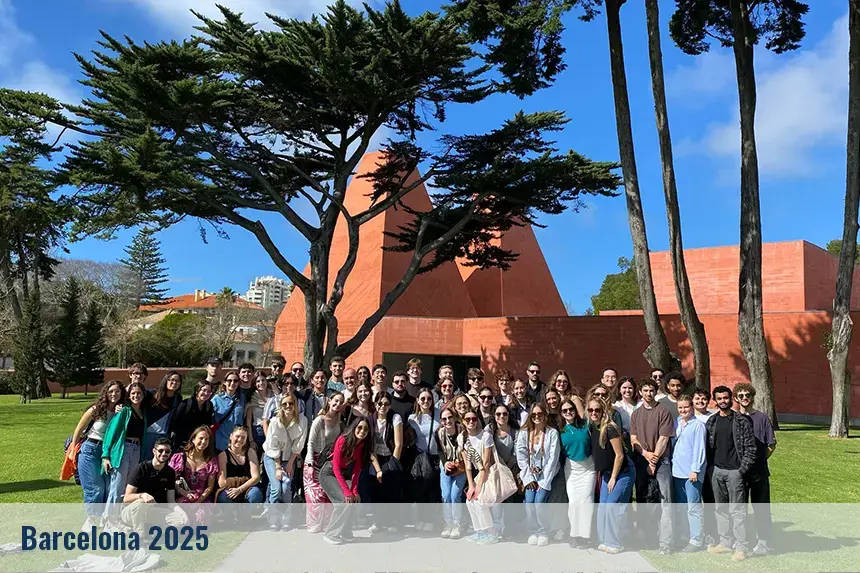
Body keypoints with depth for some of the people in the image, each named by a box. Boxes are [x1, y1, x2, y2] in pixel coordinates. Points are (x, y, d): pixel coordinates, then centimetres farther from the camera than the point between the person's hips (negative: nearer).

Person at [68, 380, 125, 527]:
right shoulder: (96, 409, -9)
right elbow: (78, 429, 2)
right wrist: (73, 451, 7)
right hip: (90, 450, -4)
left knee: (109, 488, 3)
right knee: (95, 489, -4)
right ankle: (91, 521, 14)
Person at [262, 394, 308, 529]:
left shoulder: (302, 420, -18)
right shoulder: (275, 421, -20)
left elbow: (298, 444, -10)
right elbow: (272, 447, -14)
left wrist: (290, 464, -8)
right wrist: (278, 467, -14)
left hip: (289, 457, 1)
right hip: (272, 457, -1)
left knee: (286, 488, -13)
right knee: (276, 488, -15)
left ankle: (286, 520, 1)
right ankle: (273, 521, -2)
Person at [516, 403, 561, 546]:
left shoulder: (552, 433, -7)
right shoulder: (524, 433, 0)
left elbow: (553, 458, -9)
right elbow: (521, 457, -2)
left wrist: (544, 481, -12)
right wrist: (528, 478, -9)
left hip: (546, 475, -2)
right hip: (530, 475, 2)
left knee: (539, 502, -18)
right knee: (529, 501, -15)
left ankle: (544, 532, 5)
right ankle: (532, 531, 5)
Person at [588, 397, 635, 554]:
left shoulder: (610, 428, -23)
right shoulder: (593, 428, 0)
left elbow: (619, 455, -20)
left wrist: (613, 478, -15)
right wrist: (600, 475, 12)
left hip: (623, 472, -8)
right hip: (606, 472, 8)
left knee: (612, 506, -9)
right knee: (603, 507, 7)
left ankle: (616, 544, 4)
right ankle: (605, 541, 17)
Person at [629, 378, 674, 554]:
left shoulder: (663, 411, -3)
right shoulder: (636, 413, 12)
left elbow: (663, 439, -7)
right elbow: (633, 439, 7)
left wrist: (654, 461, -9)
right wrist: (646, 454, -9)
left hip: (661, 460, -5)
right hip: (641, 460, 5)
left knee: (665, 501, -6)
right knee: (642, 500, 9)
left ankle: (665, 542, -5)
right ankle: (647, 537, 19)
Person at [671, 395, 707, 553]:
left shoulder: (698, 425, -7)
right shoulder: (676, 423, 11)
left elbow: (699, 449, -10)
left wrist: (695, 469, -14)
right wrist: (672, 464, 7)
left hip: (691, 472, -7)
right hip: (677, 471, 7)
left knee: (693, 508, -4)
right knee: (680, 507, 14)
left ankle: (696, 540, 3)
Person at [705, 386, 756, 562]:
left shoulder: (742, 421, -5)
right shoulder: (711, 421, 8)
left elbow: (750, 447, -6)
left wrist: (743, 469, -10)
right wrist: (710, 467, 5)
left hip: (735, 471, -5)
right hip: (716, 471, 5)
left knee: (737, 510, -1)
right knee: (720, 508, 11)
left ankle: (741, 547, 7)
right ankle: (726, 542, 22)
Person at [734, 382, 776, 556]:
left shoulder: (762, 417, 1)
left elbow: (771, 445, 4)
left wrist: (759, 459, 0)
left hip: (759, 471, -2)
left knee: (761, 507, 3)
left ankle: (765, 543, 13)